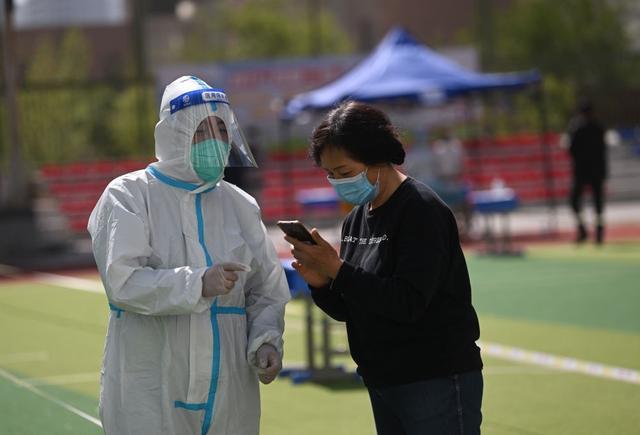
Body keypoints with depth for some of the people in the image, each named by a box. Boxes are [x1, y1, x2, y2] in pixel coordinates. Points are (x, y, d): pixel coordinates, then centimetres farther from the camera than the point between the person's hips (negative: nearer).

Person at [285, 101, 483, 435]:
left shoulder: (422, 211, -14)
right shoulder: (356, 219, 11)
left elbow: (408, 304, -23)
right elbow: (345, 309, 13)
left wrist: (336, 269, -23)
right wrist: (320, 282, -7)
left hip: (437, 382, -8)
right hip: (383, 383, 8)